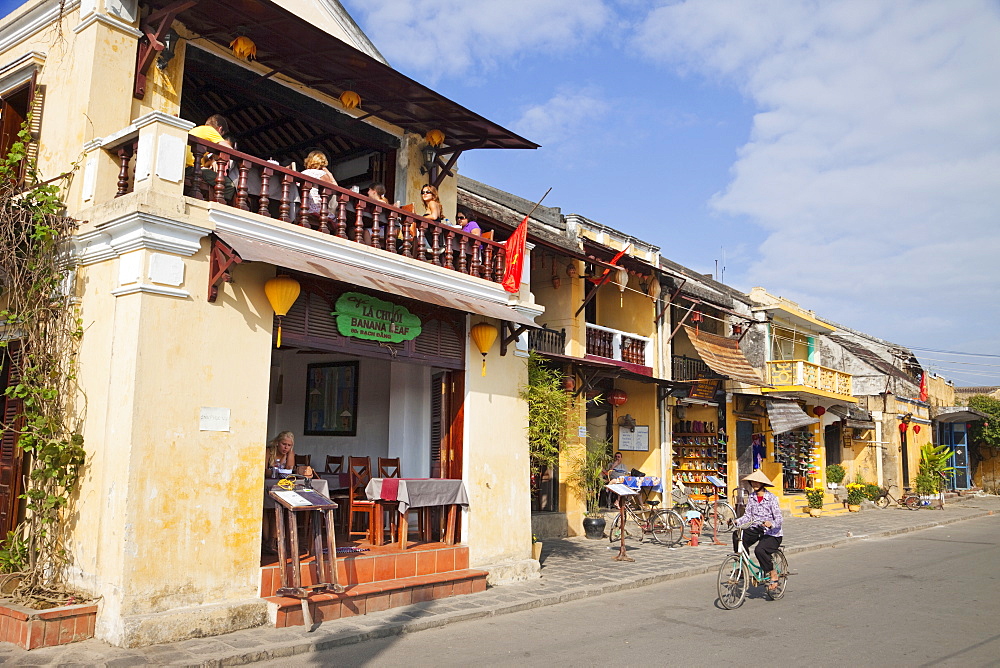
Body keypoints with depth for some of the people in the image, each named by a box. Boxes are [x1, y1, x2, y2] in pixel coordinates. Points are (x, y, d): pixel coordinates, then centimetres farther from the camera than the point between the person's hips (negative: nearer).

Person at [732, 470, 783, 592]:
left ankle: (773, 574, -6)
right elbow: (748, 515, 5)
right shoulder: (751, 497, 5)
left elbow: (779, 519, -15)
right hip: (755, 530, 5)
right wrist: (737, 521, -14)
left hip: (772, 533, -5)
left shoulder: (771, 498, -11)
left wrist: (771, 524, -36)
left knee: (760, 550, -31)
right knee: (737, 535, -22)